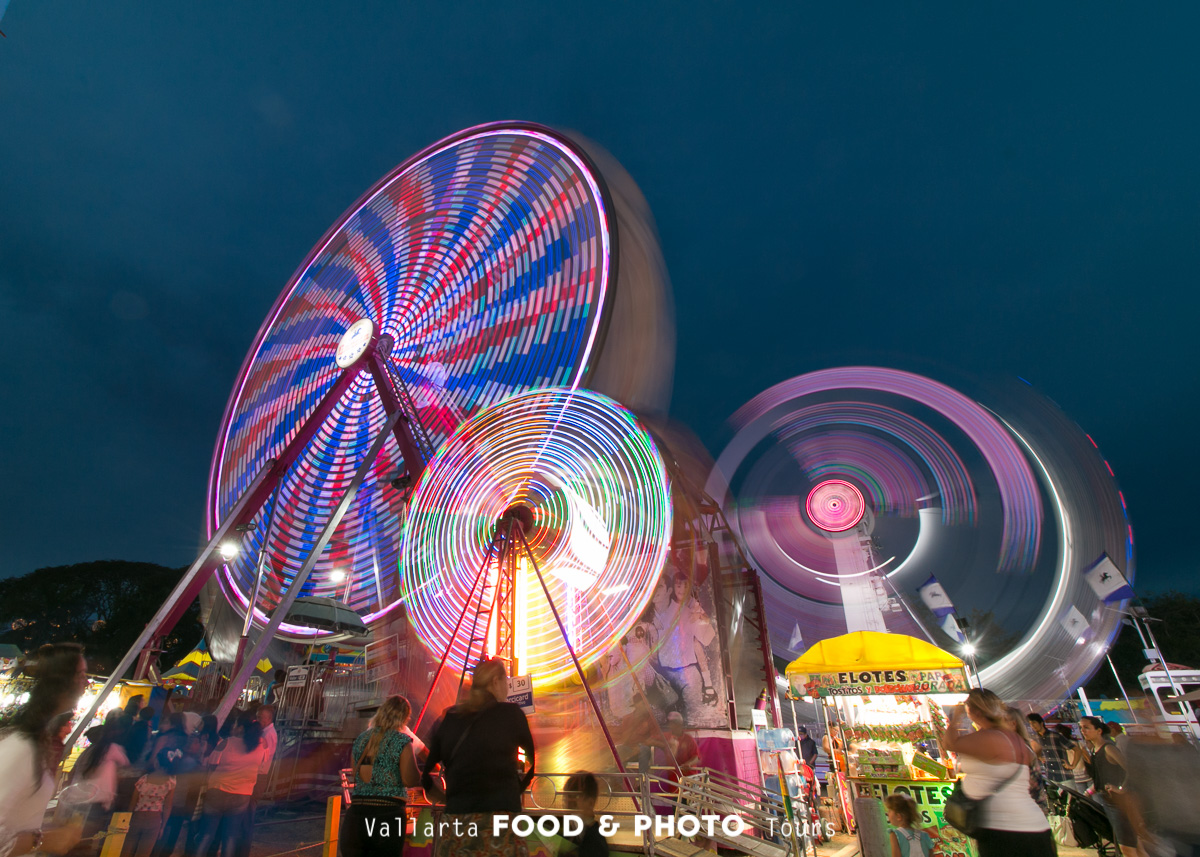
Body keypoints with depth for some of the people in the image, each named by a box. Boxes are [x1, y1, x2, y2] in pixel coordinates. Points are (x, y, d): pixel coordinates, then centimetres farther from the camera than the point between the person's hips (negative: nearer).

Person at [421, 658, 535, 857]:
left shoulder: (450, 717, 8)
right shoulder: (510, 713, -2)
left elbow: (424, 774, 11)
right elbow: (537, 761, 8)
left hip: (456, 822, 4)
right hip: (499, 823, -4)